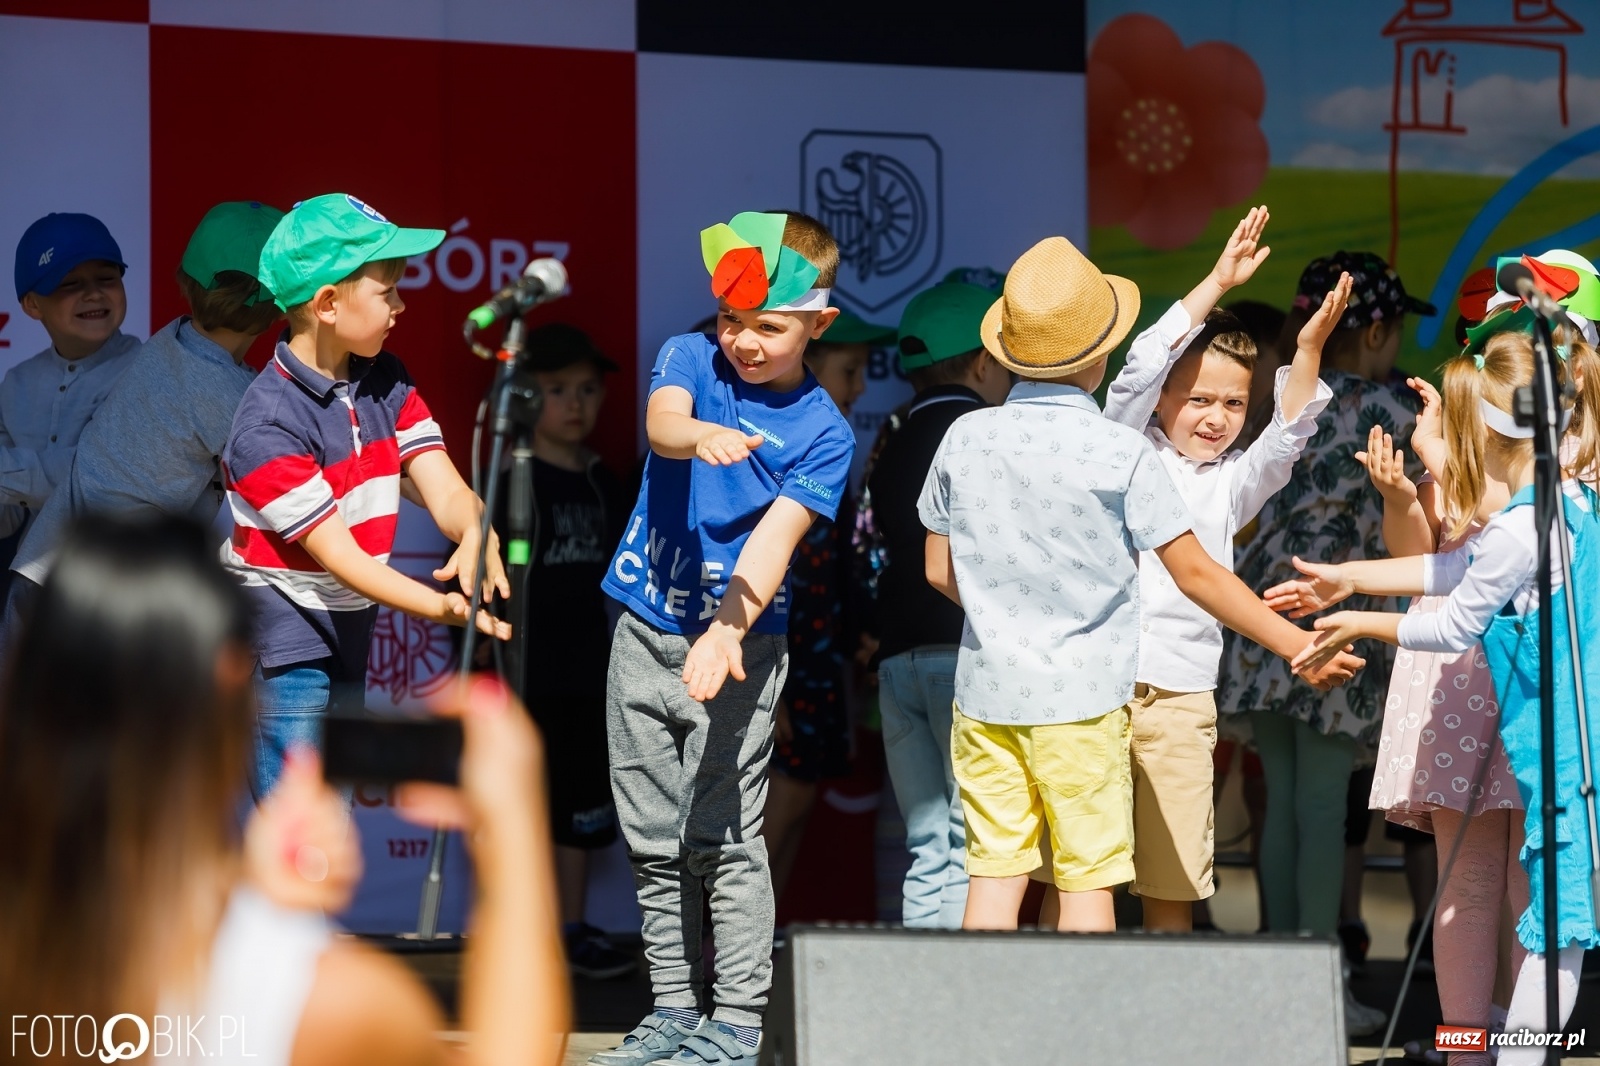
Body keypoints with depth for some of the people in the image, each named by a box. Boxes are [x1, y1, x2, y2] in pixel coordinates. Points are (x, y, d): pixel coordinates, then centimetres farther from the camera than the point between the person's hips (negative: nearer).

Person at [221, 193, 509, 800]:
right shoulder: (268, 425, -21)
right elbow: (340, 556, -23)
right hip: (281, 640, -8)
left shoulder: (385, 382, 4)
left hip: (348, 631, 8)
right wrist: (445, 609, -36)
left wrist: (477, 535, -31)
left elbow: (443, 489, -6)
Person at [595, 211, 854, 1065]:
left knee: (724, 838, -5)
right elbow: (660, 420, -19)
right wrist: (700, 434, -44)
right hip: (646, 632, 4)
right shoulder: (690, 357, 3)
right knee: (652, 838, 9)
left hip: (738, 641, -4)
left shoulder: (821, 432, -5)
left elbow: (775, 538, -16)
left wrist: (727, 630, -32)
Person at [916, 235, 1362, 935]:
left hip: (987, 692, 4)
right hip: (1082, 697, -3)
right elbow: (1194, 574, -7)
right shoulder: (1121, 454, -10)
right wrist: (1293, 642, 2)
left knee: (995, 870, 6)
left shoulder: (964, 437, 1)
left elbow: (940, 571, 9)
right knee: (1088, 875, 2)